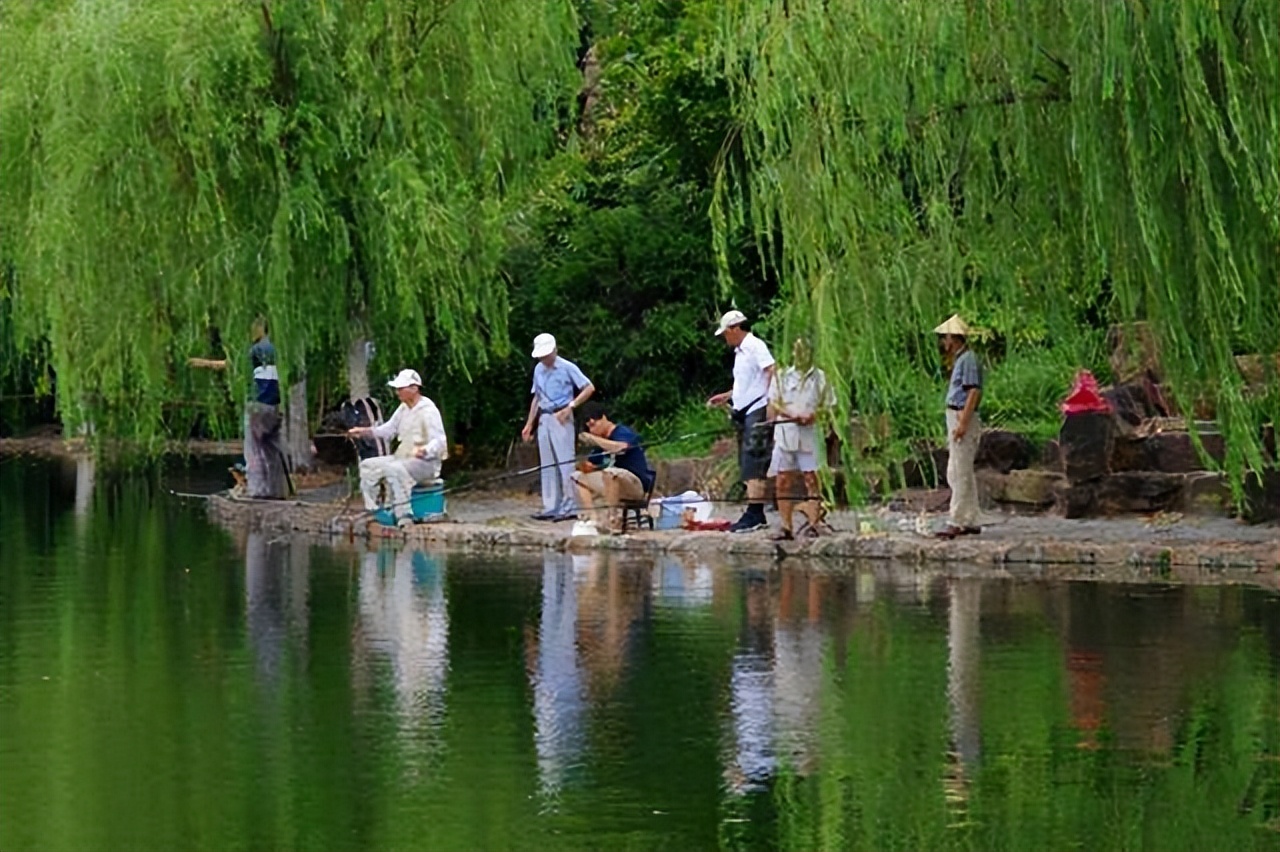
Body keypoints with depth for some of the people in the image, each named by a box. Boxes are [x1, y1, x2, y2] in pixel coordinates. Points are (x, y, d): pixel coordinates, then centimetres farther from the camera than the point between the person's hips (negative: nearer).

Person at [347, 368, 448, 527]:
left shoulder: (428, 411, -16)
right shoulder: (403, 409, 12)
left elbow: (439, 441, -22)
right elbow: (388, 429, 20)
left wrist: (425, 451, -42)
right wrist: (364, 431, 9)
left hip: (426, 462, -10)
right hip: (403, 457, 10)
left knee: (394, 469, -37)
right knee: (368, 465, 4)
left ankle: (404, 518, -39)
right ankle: (372, 511, 5)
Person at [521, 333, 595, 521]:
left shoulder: (567, 368, -7)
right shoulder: (538, 370, 13)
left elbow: (589, 388, -9)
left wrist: (570, 406, -17)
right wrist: (529, 424, 18)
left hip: (561, 418, -7)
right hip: (544, 419, 7)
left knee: (565, 462, -9)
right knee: (547, 464, 8)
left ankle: (570, 507, -9)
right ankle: (550, 507, 12)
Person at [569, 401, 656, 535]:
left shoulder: (623, 433, -10)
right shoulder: (603, 442, 12)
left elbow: (620, 447, -34)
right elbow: (589, 467, 16)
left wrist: (594, 439, -23)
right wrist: (583, 464, -9)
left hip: (638, 486, -9)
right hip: (613, 486, 9)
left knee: (609, 472, -37)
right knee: (579, 477, 10)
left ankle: (613, 520, -30)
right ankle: (593, 520, -8)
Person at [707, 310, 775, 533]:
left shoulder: (755, 346, -10)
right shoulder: (740, 352, 19)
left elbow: (771, 373, -18)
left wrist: (771, 403, -23)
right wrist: (726, 397, 21)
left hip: (757, 411, -10)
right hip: (744, 413, 10)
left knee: (753, 465, -15)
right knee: (748, 466, 10)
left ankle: (754, 513, -19)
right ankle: (757, 514, 13)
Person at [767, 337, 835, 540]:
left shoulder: (819, 377, 8)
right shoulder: (782, 376, 11)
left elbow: (829, 405, 9)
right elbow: (773, 404, 7)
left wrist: (814, 414, -10)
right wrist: (790, 414, -10)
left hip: (808, 432, -2)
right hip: (784, 431, 2)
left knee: (810, 477, -8)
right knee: (783, 481, 0)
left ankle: (813, 523, -9)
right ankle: (786, 527, 3)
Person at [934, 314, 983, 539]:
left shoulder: (968, 360, -13)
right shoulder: (959, 360, 17)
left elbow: (974, 392, -21)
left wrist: (963, 423, -25)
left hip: (963, 417, -11)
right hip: (955, 417, 11)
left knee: (960, 473, -9)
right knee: (956, 473, 13)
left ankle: (957, 522, -8)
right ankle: (970, 521, 17)